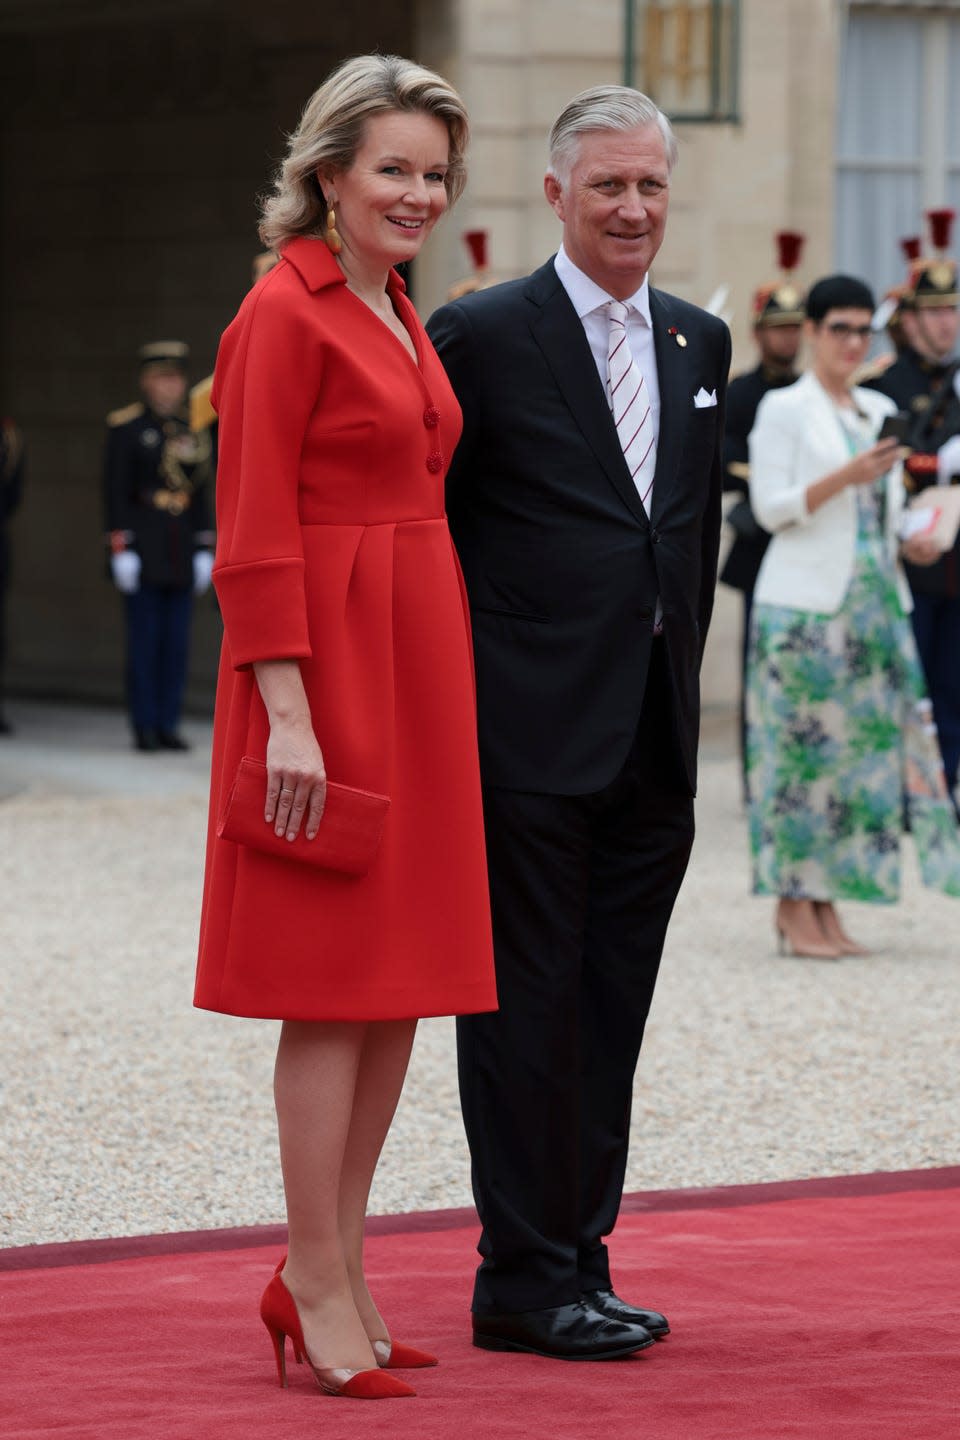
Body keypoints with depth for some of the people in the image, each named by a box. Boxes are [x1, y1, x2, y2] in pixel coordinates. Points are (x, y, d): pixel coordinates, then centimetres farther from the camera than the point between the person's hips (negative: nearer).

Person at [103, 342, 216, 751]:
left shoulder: (192, 432, 12)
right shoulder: (126, 427, -4)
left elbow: (200, 495, 14)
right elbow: (115, 492, -8)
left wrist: (204, 550, 8)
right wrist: (120, 549, -14)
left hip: (181, 553, 5)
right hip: (142, 549, -5)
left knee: (176, 641, 3)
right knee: (144, 640, -4)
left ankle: (168, 725, 7)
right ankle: (144, 728, 0)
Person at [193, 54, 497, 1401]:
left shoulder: (397, 315, 16)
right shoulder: (286, 311, -10)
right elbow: (255, 532, -15)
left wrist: (438, 684, 16)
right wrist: (288, 713, -20)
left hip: (418, 665, 9)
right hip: (329, 662, -9)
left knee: (403, 985, 9)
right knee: (337, 981, -5)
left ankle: (332, 1266, 17)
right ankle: (318, 1290, 1)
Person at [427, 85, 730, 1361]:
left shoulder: (700, 343, 14)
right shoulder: (482, 335, -5)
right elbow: (427, 527, -4)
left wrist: (681, 672, 14)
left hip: (653, 731, 6)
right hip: (531, 729, -6)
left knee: (611, 1013, 10)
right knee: (528, 1006, -2)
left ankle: (578, 1260, 17)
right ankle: (526, 1278, 4)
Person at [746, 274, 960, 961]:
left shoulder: (880, 410, 17)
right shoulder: (783, 409, -2)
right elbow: (771, 507, -9)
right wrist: (845, 477, -20)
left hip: (875, 601, 6)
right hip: (805, 601, -6)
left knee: (866, 742, 3)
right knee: (804, 745, -7)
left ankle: (825, 905, 8)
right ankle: (793, 904, -2)